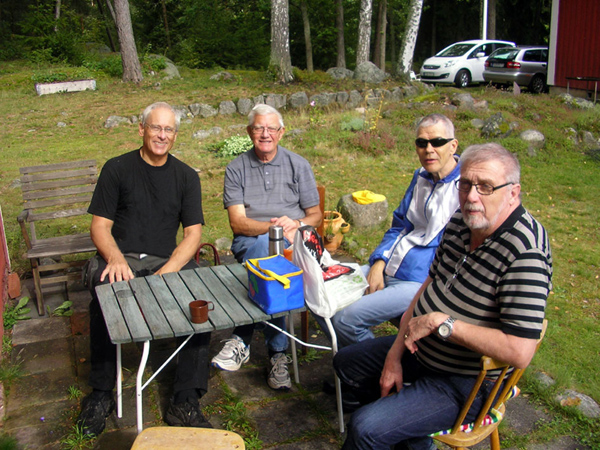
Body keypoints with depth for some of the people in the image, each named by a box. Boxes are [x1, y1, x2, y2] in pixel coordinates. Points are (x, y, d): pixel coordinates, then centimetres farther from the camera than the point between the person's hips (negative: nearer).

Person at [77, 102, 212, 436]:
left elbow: (193, 233, 3)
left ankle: (186, 402, -23)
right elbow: (100, 225, 4)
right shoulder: (117, 168, 7)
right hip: (120, 258, -1)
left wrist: (167, 272, -15)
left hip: (168, 260, 1)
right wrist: (116, 259, -19)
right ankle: (101, 395, -17)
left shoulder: (186, 176, 12)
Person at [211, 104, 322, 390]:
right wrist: (273, 226, -19)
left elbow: (315, 215, 12)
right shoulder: (236, 169, 9)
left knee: (269, 250, -35)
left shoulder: (298, 165, 13)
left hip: (292, 243, 1)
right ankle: (277, 350, -32)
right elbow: (237, 222, -3)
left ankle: (243, 340, -29)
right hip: (249, 243, 0)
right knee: (266, 244, -36)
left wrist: (296, 224, -11)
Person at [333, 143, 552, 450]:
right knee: (346, 363, 22)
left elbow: (519, 352, -35)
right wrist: (395, 354, 2)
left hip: (463, 386, -9)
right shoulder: (461, 222, -3)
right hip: (419, 348, 9)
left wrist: (442, 322, -27)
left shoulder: (525, 252, -30)